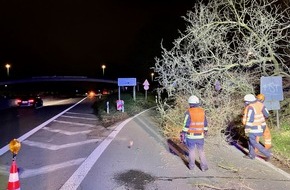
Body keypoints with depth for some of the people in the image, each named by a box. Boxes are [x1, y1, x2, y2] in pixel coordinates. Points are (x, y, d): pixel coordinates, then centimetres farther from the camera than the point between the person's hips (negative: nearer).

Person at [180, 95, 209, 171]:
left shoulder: (189, 112, -16)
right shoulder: (202, 111, -2)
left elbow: (186, 125, -16)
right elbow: (205, 124, 8)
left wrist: (183, 134, -9)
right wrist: (205, 131, 22)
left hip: (191, 135, -3)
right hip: (200, 136, 3)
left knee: (191, 150, 14)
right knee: (201, 150, 17)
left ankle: (191, 165, 27)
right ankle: (204, 166, 16)